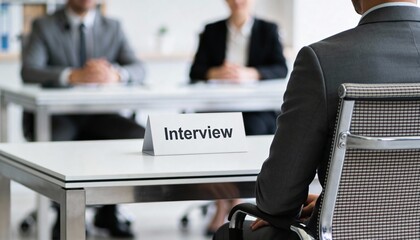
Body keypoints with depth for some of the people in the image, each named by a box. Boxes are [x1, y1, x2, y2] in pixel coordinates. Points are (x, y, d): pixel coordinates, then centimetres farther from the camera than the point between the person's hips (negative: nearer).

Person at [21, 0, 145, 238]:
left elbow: (138, 69, -1)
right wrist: (74, 76, -31)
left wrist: (115, 74, -26)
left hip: (98, 115, 3)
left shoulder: (113, 28, 11)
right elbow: (28, 71, -15)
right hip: (56, 114, -3)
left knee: (140, 136, -23)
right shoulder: (44, 27, 1)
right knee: (52, 142, -35)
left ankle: (108, 211, -6)